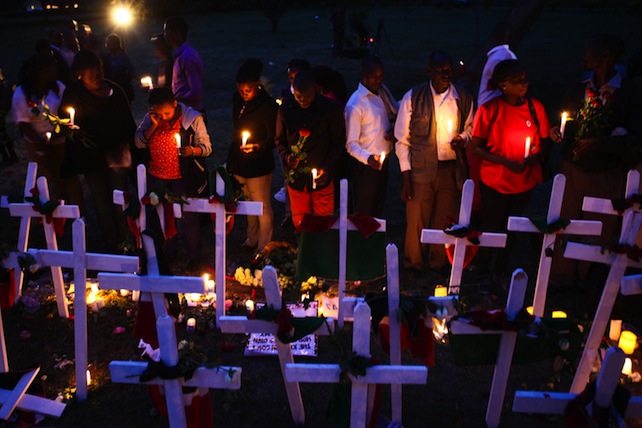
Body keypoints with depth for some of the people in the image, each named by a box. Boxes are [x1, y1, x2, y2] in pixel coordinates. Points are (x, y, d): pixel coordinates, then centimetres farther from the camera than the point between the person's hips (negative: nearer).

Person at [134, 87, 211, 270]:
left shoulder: (192, 118, -12)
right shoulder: (150, 118, 1)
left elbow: (207, 147, -11)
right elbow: (139, 143, -3)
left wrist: (192, 150, -31)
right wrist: (154, 125, -16)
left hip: (184, 177, -4)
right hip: (157, 176, 4)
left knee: (189, 217, 5)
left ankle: (194, 256, 24)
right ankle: (168, 252, 37)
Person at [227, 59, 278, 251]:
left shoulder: (268, 105, -19)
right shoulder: (237, 99, 2)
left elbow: (274, 138, -16)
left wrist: (257, 146, -35)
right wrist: (231, 159, 18)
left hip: (259, 165, -7)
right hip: (240, 163, 7)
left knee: (263, 208, 5)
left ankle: (264, 248, 20)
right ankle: (252, 240, 40)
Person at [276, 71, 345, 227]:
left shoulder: (331, 108, -8)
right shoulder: (286, 108, -1)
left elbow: (339, 142, -2)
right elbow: (280, 140, 10)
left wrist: (327, 168, -13)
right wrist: (286, 157, -11)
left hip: (322, 178, -2)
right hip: (296, 177, 3)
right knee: (299, 223, 12)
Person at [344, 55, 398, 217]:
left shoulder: (382, 90, 2)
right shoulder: (355, 105, -21)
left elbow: (396, 111, 18)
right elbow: (351, 144, -21)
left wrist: (396, 129, -3)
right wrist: (368, 158, -38)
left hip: (383, 161, 8)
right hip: (365, 165, -7)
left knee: (379, 207, 21)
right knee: (364, 212, 6)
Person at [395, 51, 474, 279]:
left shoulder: (463, 98, 1)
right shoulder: (413, 97, -5)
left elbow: (469, 128, 17)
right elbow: (402, 139, -2)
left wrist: (463, 138, -7)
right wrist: (405, 176, -6)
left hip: (452, 168, 2)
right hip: (421, 168, -2)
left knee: (445, 220, 13)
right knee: (416, 220, 5)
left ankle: (439, 264, 35)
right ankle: (413, 264, 28)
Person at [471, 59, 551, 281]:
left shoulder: (535, 107, -4)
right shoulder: (489, 110, -15)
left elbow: (545, 142, 6)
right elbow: (476, 147, -11)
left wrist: (535, 157, -15)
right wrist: (505, 162, -22)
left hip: (525, 181, 4)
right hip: (495, 181, -4)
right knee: (491, 227, 11)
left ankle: (502, 272, 40)